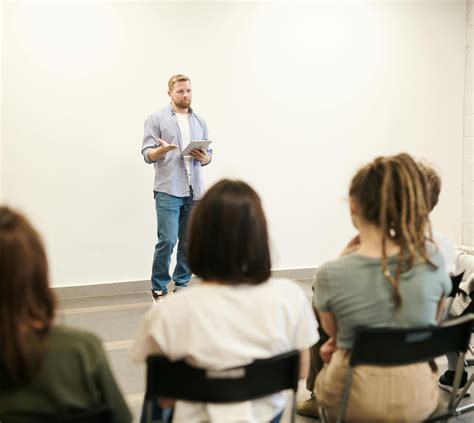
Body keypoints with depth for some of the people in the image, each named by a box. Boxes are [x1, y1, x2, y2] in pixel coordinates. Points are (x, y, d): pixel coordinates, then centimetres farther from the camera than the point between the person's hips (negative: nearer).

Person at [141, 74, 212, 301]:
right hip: (168, 191, -4)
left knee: (189, 243, 5)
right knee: (167, 241, -9)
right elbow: (147, 155, -2)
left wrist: (204, 157, -5)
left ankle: (182, 285, 17)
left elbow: (208, 155, 18)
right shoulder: (157, 119, 3)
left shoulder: (200, 122, 17)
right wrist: (161, 150, -23)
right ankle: (159, 288, 5)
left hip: (194, 191, 4)